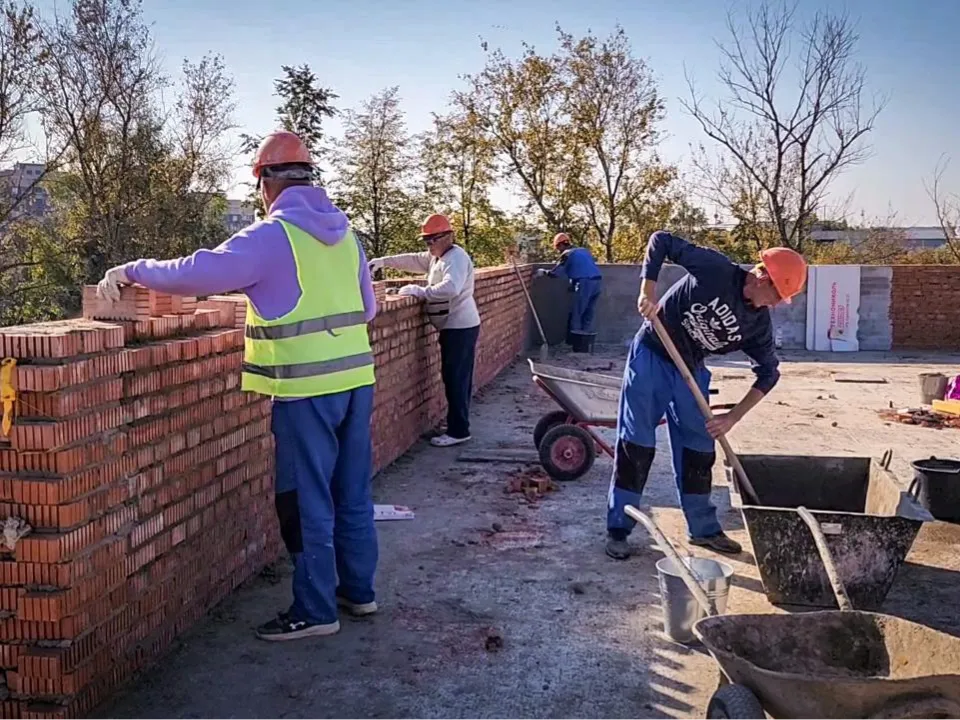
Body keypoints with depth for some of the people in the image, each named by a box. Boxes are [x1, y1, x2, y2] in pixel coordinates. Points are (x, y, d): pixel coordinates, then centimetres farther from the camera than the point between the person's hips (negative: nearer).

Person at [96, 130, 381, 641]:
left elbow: (200, 272, -17)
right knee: (352, 493, 16)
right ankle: (358, 589, 27)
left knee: (307, 501, 3)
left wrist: (133, 271, -3)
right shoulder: (344, 232, 10)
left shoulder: (272, 235, -11)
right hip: (355, 378, 7)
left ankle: (315, 610, 11)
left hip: (307, 388, -7)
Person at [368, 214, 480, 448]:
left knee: (455, 378, -7)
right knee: (456, 378, 14)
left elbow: (451, 288, -34)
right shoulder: (436, 257, 13)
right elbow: (412, 260, 16)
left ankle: (458, 431, -3)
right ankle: (457, 425, 22)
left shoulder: (456, 258, -18)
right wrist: (384, 261, 4)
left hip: (460, 327, -10)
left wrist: (419, 291, -28)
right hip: (455, 326, 10)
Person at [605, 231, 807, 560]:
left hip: (691, 370, 5)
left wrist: (733, 417, -8)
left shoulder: (759, 323, -6)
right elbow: (661, 240, -18)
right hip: (651, 357, -5)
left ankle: (703, 528, 25)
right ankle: (618, 530, 8)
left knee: (699, 449, 8)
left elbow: (769, 372, 1)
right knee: (636, 444, -2)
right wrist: (648, 292, -29)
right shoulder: (715, 269, -21)